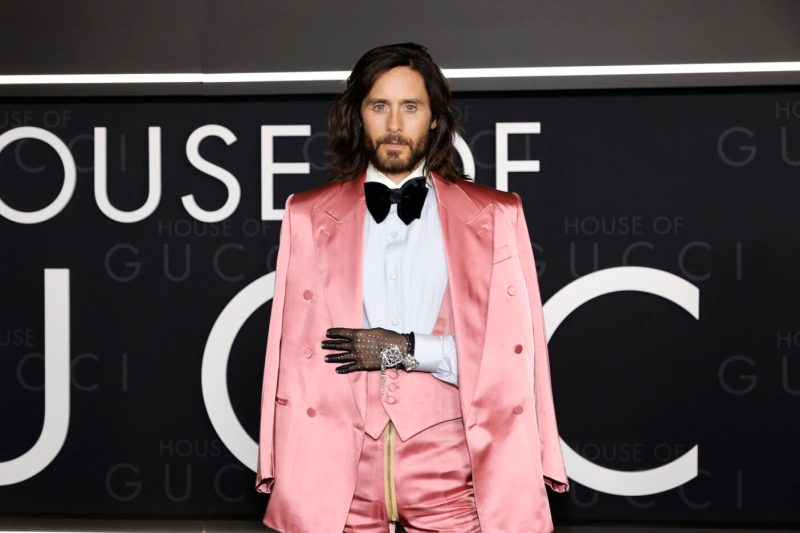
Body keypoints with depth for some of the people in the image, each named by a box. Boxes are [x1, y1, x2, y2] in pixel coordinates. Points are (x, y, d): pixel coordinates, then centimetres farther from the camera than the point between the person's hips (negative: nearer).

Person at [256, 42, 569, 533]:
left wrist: (408, 348, -10)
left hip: (448, 467, -1)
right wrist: (286, 474, -1)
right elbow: (296, 357, 4)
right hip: (342, 472, 1)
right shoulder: (308, 216, 7)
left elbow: (513, 350, -1)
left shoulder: (495, 216, 4)